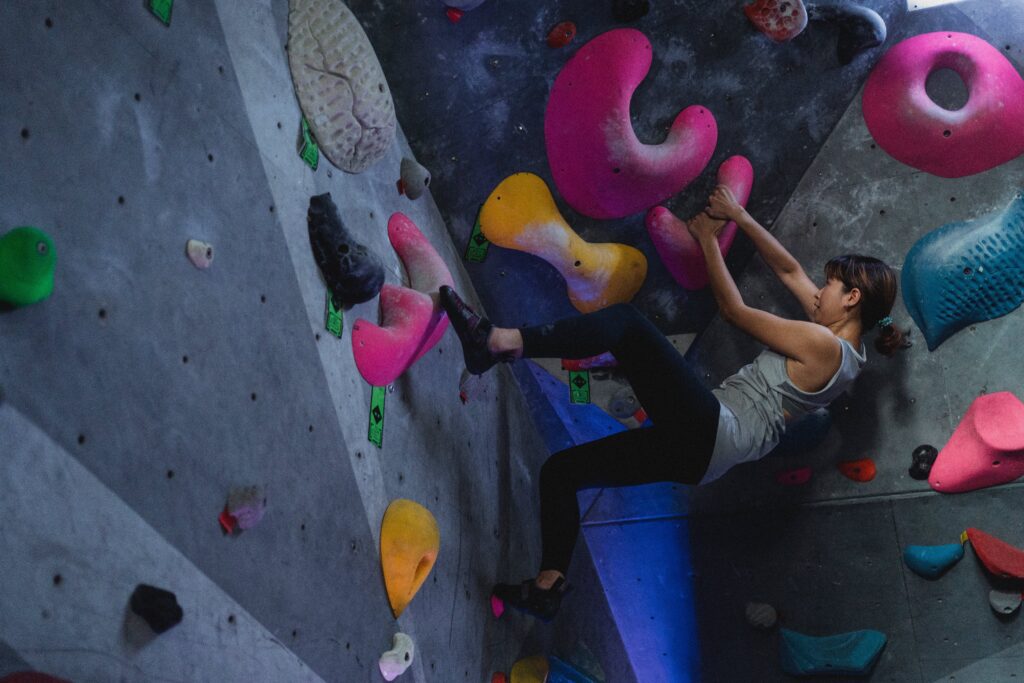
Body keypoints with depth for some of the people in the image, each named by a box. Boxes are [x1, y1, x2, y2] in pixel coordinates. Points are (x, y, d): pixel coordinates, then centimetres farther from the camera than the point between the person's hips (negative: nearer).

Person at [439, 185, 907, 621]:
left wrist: (707, 238, 8)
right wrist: (738, 216, 21)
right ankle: (548, 586, 7)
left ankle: (500, 343, -27)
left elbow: (734, 310, -2)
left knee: (625, 322, -17)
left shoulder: (824, 345, -8)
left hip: (708, 429, -10)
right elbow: (789, 269, 25)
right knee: (559, 470, 10)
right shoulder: (838, 349, 20)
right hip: (703, 455, 10)